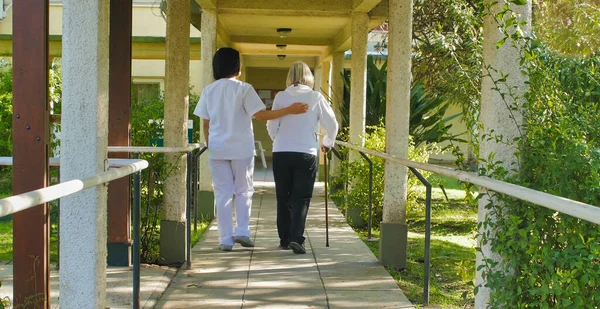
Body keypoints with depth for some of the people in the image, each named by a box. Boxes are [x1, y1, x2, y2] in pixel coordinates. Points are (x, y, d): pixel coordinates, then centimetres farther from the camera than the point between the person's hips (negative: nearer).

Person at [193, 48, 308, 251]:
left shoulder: (208, 91, 5)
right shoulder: (243, 89, -7)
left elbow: (205, 123, 7)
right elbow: (260, 115, -13)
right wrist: (290, 110, -11)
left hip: (217, 148, 3)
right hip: (241, 148, -3)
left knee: (223, 193, 6)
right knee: (243, 190, 14)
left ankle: (226, 239, 6)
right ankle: (242, 231, 6)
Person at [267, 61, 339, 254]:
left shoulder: (281, 97, 2)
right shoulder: (316, 98, 0)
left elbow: (271, 125, 3)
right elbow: (332, 124, 4)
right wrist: (327, 143, 22)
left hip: (281, 153, 2)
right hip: (306, 153, -1)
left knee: (283, 197, 13)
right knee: (301, 198, 2)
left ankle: (284, 239, 20)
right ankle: (296, 238, -13)